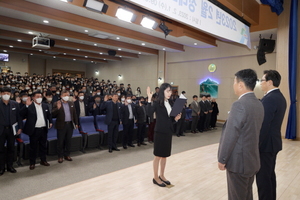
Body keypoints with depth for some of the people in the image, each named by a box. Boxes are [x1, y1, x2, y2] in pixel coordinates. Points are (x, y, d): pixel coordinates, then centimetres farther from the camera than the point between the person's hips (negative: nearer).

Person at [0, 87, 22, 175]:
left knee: (11, 148, 10)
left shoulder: (15, 104, 1)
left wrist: (20, 128, -1)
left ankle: (10, 166, 23)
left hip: (11, 129, 1)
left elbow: (19, 117, 3)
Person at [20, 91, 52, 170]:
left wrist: (50, 122, 3)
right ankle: (32, 163, 19)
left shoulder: (45, 106, 7)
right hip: (34, 130, -4)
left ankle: (43, 160, 28)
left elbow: (49, 115, 17)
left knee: (43, 146, 15)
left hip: (43, 129, 4)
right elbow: (21, 115, -18)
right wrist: (26, 106, -27)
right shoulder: (29, 106, -8)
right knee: (33, 147, 6)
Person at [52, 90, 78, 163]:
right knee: (60, 142, 4)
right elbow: (53, 115, -10)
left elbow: (74, 114, 13)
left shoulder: (71, 103, 10)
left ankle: (67, 155, 25)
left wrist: (76, 123, 9)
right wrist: (58, 108, -25)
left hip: (70, 125, 4)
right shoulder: (57, 104, -3)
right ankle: (60, 156, 17)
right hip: (61, 125, -4)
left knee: (68, 141, 11)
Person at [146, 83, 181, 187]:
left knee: (165, 155, 15)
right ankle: (156, 177, 20)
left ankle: (162, 176, 31)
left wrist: (176, 118, -5)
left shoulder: (169, 103, 10)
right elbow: (149, 112, -29)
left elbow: (170, 119, 14)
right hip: (160, 132, -7)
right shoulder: (157, 102, -10)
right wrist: (149, 98, -32)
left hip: (168, 132, 7)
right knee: (158, 156, 5)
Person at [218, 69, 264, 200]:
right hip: (252, 159, 8)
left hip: (238, 161, -8)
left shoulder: (239, 105, -23)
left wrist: (222, 159, -11)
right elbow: (253, 131, 11)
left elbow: (230, 136, -21)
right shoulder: (259, 104, 5)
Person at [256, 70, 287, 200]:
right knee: (270, 174, 20)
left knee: (263, 177, 0)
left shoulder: (269, 99, -21)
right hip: (273, 142, 10)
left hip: (266, 144, -10)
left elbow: (263, 126, -23)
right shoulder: (279, 97, 11)